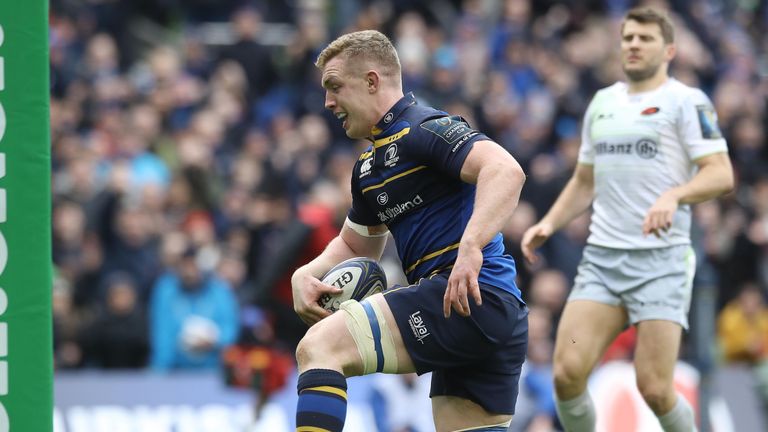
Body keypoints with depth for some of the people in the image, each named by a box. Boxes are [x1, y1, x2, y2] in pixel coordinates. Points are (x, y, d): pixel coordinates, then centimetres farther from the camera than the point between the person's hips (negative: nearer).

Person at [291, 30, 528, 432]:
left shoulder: (424, 128, -6)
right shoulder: (369, 165, 24)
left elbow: (506, 171, -21)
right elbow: (354, 245, 36)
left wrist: (471, 248, -34)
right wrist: (306, 275, 15)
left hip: (471, 296, -10)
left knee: (320, 347, -16)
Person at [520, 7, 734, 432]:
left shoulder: (686, 101, -1)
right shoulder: (602, 102, 18)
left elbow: (721, 174, -11)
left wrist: (674, 195, -28)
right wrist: (549, 224, 13)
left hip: (661, 261, -5)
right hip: (601, 256, 5)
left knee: (654, 389, -12)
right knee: (567, 373, -11)